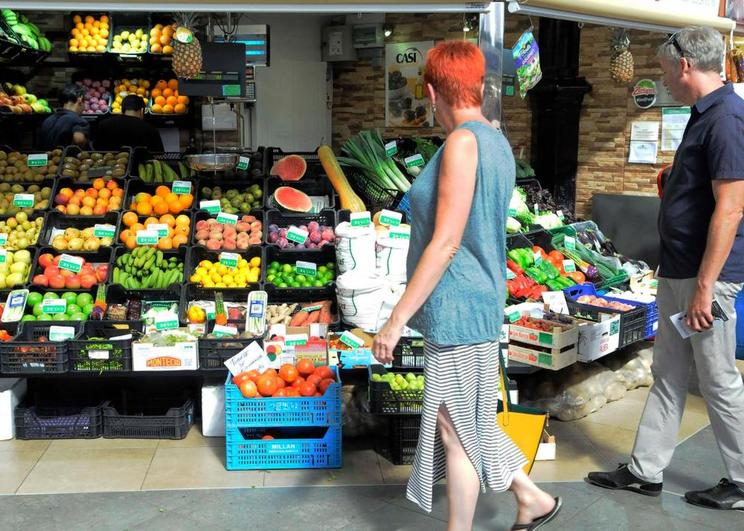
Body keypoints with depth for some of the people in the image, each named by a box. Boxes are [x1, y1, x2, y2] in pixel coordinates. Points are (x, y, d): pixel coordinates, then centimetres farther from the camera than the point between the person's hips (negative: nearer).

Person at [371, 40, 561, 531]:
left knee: (456, 429, 5)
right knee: (470, 420, 22)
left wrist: (397, 320, -18)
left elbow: (445, 243, -22)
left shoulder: (464, 142, -18)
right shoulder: (496, 141, 10)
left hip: (456, 306, -10)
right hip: (477, 301, 10)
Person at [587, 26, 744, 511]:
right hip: (676, 272, 10)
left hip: (704, 277, -10)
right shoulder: (704, 114, 13)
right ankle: (645, 472, 26)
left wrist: (704, 285, -23)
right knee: (668, 376, 15)